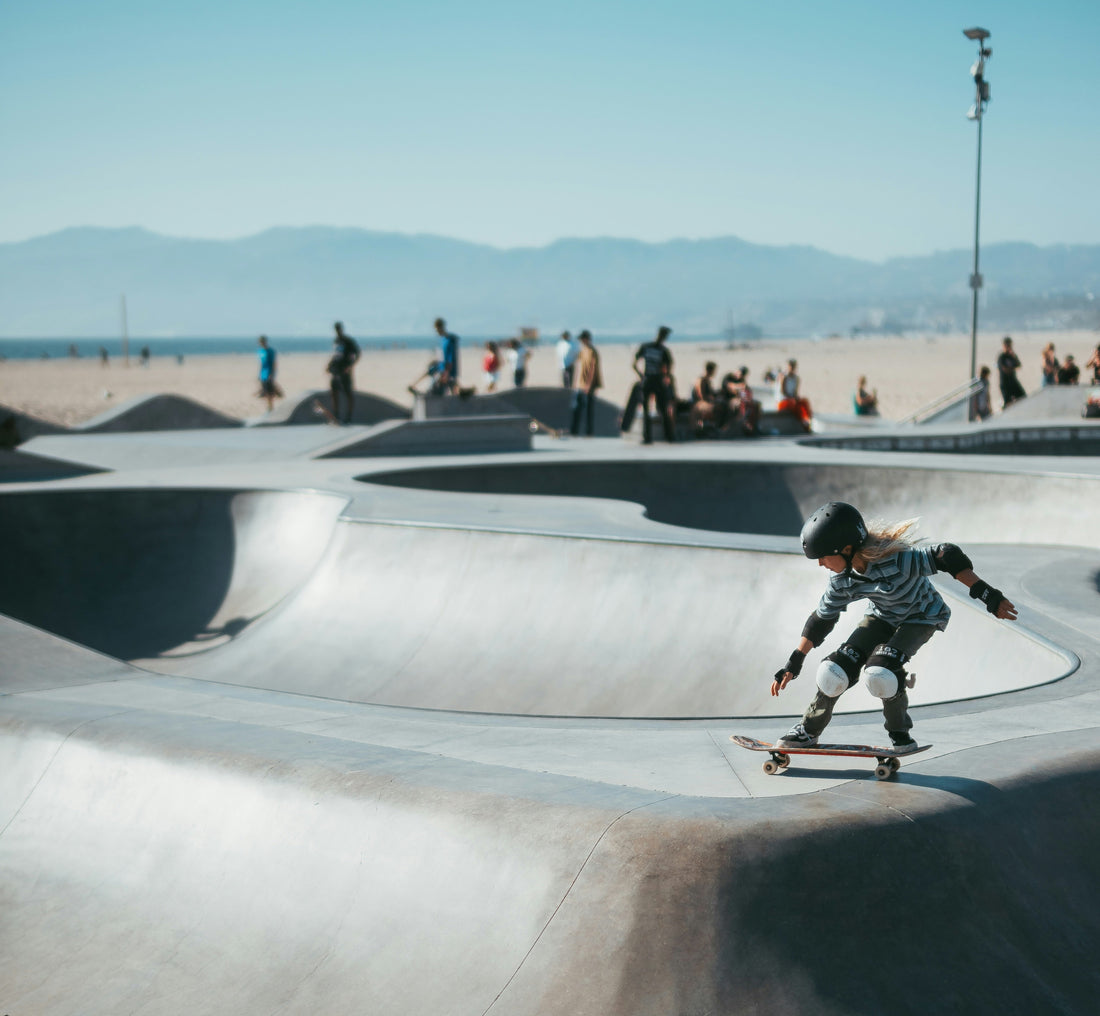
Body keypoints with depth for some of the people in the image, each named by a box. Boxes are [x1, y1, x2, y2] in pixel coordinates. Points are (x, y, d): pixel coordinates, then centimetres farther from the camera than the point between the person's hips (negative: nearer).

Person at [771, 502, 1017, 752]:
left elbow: (947, 557, -32)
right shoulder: (841, 581, -16)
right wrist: (795, 662, 1)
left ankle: (900, 733, -2)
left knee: (879, 673, -29)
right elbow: (821, 620, -1)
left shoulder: (895, 560, -37)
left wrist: (985, 593, -34)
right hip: (882, 617, 5)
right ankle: (808, 730, 10)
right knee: (834, 672, -14)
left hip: (921, 618, -5)